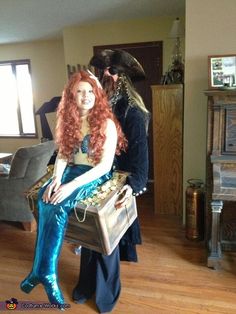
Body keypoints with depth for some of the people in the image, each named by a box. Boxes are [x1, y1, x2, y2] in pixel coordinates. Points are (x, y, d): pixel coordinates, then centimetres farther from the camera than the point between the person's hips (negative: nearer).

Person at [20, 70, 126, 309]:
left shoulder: (106, 123, -12)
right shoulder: (69, 120, 6)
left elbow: (105, 165, -17)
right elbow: (63, 153, 8)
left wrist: (72, 185, -25)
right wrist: (56, 178, -13)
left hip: (96, 175, -5)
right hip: (72, 170, 5)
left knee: (58, 205, -29)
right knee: (44, 198, -25)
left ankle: (42, 271, -13)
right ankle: (48, 273, -17)